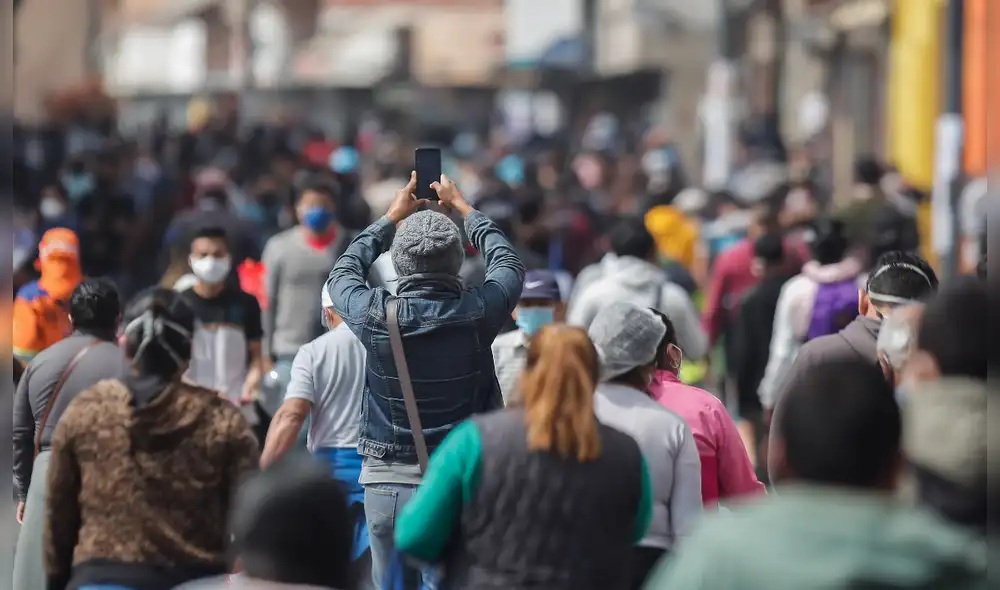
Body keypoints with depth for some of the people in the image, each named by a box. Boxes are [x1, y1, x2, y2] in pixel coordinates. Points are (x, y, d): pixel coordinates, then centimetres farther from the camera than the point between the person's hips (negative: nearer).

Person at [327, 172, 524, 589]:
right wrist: (462, 207, 26)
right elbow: (509, 264, 14)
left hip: (387, 484, 1)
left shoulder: (376, 316, -9)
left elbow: (342, 274, 17)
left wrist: (392, 216, 26)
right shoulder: (475, 314, -9)